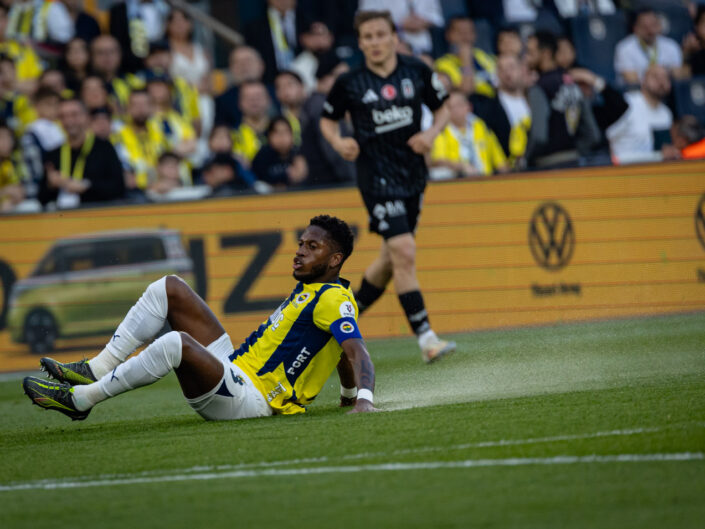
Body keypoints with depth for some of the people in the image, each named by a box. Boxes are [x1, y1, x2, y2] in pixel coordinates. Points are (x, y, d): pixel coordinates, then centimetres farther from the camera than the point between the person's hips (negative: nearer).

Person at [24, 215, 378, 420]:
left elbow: (356, 351, -28)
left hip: (249, 397, -11)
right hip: (230, 369, 11)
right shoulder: (308, 291, 17)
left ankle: (79, 399, -23)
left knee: (176, 343, -37)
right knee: (168, 289, 10)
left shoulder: (332, 300, -12)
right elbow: (338, 349, 29)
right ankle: (96, 370, 0)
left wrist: (363, 397, -45)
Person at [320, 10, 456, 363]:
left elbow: (442, 109, 13)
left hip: (413, 174, 5)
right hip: (376, 174, -4)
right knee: (403, 252, -16)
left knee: (392, 259, 14)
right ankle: (425, 337, -14)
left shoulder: (417, 72, 1)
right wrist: (339, 143, -11)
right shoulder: (350, 83, -4)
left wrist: (432, 133, -7)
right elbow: (327, 119, 9)